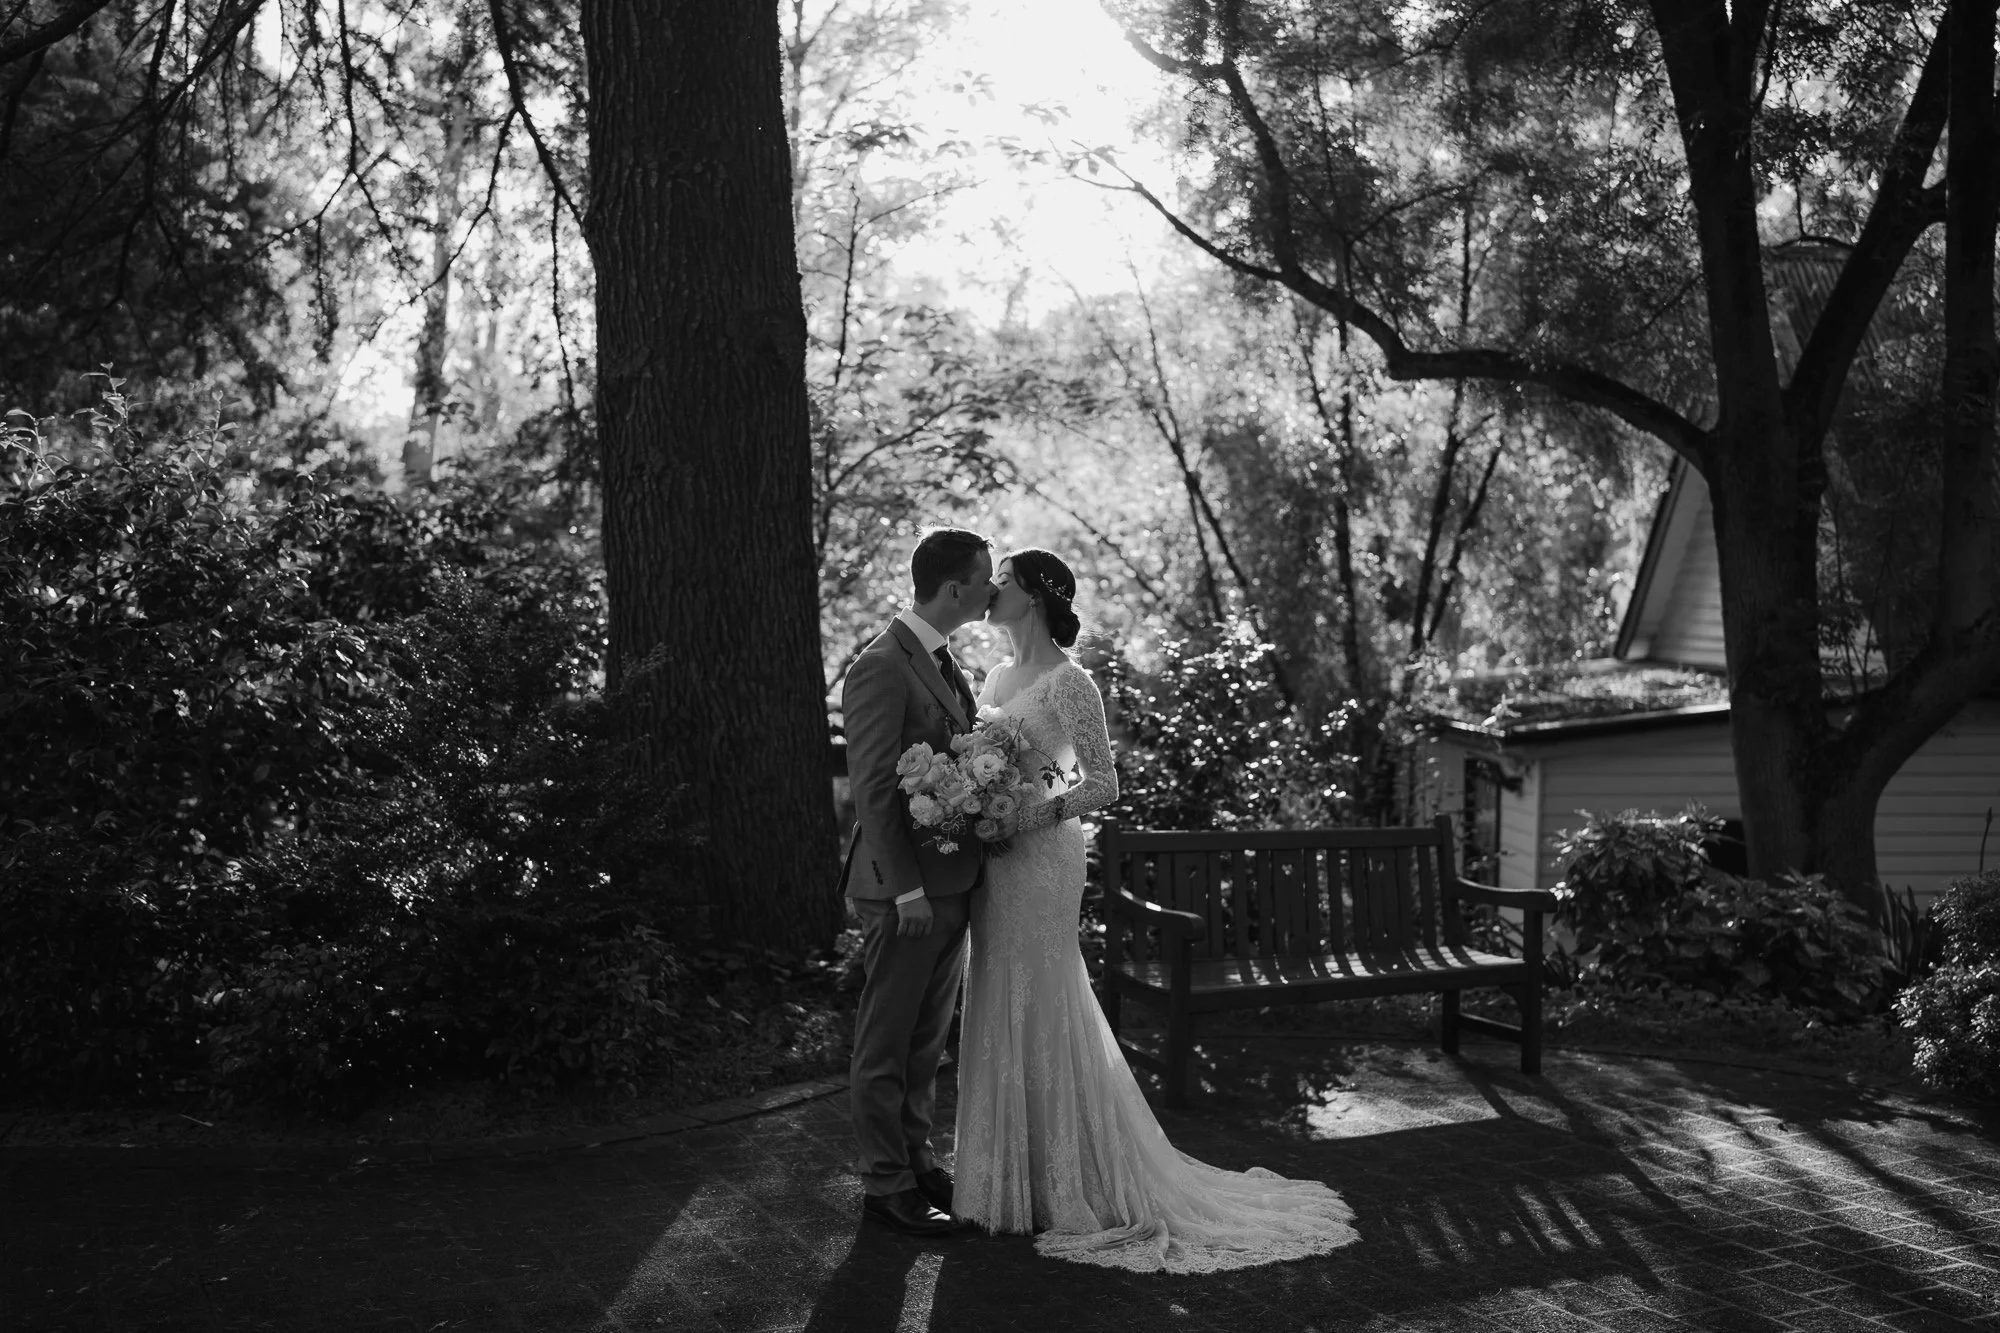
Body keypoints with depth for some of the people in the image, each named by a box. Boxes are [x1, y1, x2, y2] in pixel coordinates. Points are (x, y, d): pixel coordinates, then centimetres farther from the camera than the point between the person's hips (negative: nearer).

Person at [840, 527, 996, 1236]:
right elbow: (872, 788, -19)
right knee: (887, 1044, 3)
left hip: (952, 881, 9)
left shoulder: (944, 662, 13)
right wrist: (906, 887, -20)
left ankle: (916, 1160, 31)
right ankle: (885, 1183, 13)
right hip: (905, 889, -9)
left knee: (927, 1039, 18)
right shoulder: (882, 667, -16)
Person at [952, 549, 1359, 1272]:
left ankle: (1067, 1183, 10)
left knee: (1039, 1014, -2)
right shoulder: (997, 678, 13)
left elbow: (1102, 784, -13)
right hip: (994, 866, 8)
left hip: (1040, 861, -8)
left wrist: (1035, 815, -25)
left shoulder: (1069, 683, -11)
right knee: (999, 1014, 12)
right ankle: (1018, 1172, 23)